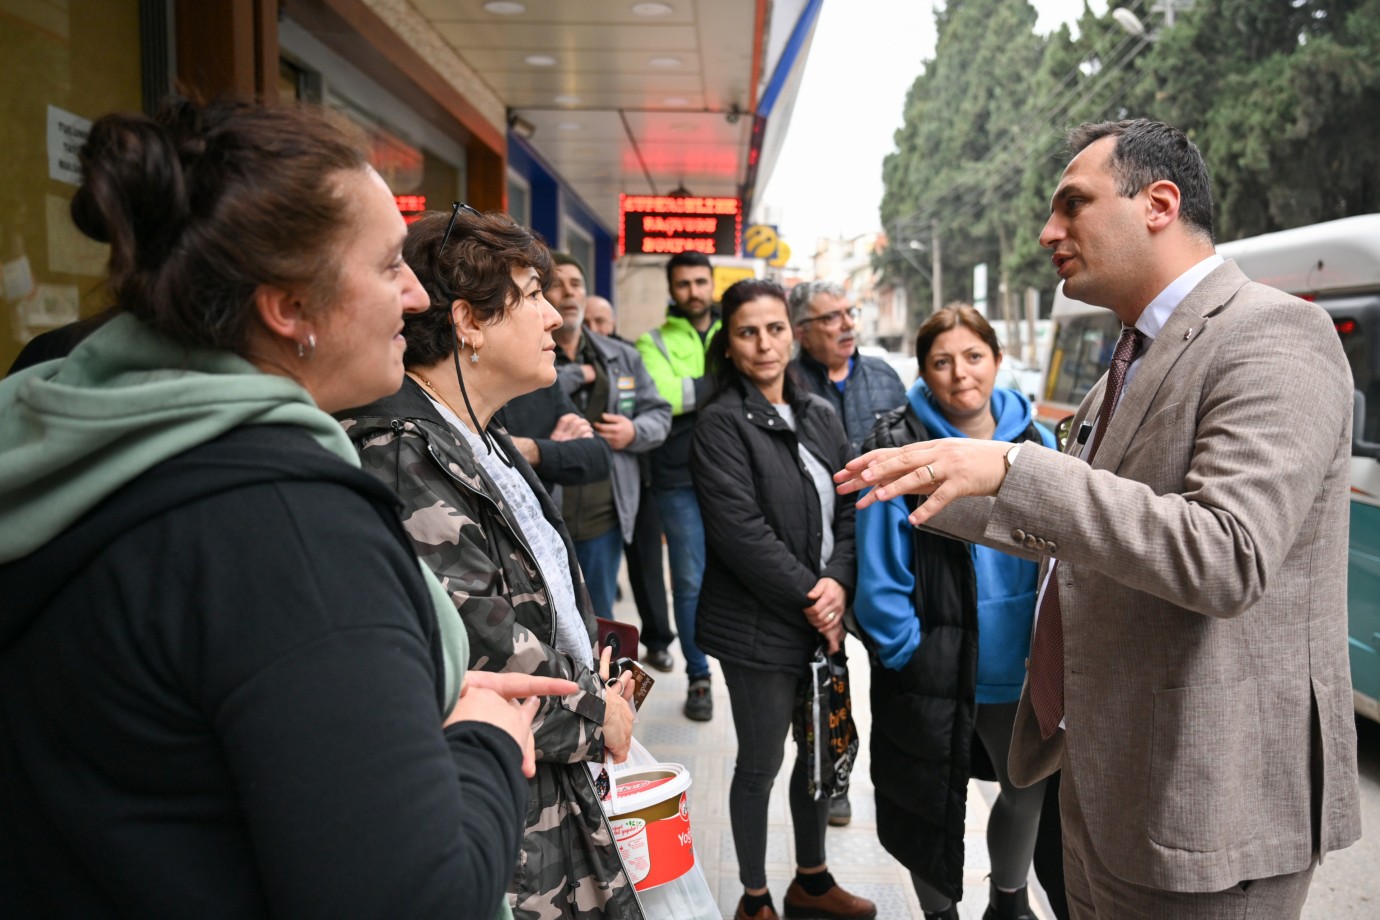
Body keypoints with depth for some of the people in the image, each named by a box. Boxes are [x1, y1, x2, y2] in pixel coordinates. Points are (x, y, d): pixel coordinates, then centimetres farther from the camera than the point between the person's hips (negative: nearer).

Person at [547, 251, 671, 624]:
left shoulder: (623, 357, 12)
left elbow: (659, 413, 15)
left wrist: (635, 431, -7)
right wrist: (577, 375, -14)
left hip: (604, 518, 5)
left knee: (600, 621, 20)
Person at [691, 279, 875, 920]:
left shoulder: (818, 417, 9)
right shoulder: (722, 423, -11)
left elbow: (848, 509, 6)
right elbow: (740, 530, -18)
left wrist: (837, 583, -10)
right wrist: (807, 594, -15)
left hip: (825, 616, 6)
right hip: (760, 626, -6)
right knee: (760, 765, 7)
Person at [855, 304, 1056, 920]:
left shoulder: (1033, 438, 0)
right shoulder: (899, 448, -14)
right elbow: (878, 574, -13)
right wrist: (909, 655, -13)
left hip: (1018, 662, 5)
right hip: (934, 668, -4)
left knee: (1030, 788, 20)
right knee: (933, 801, 13)